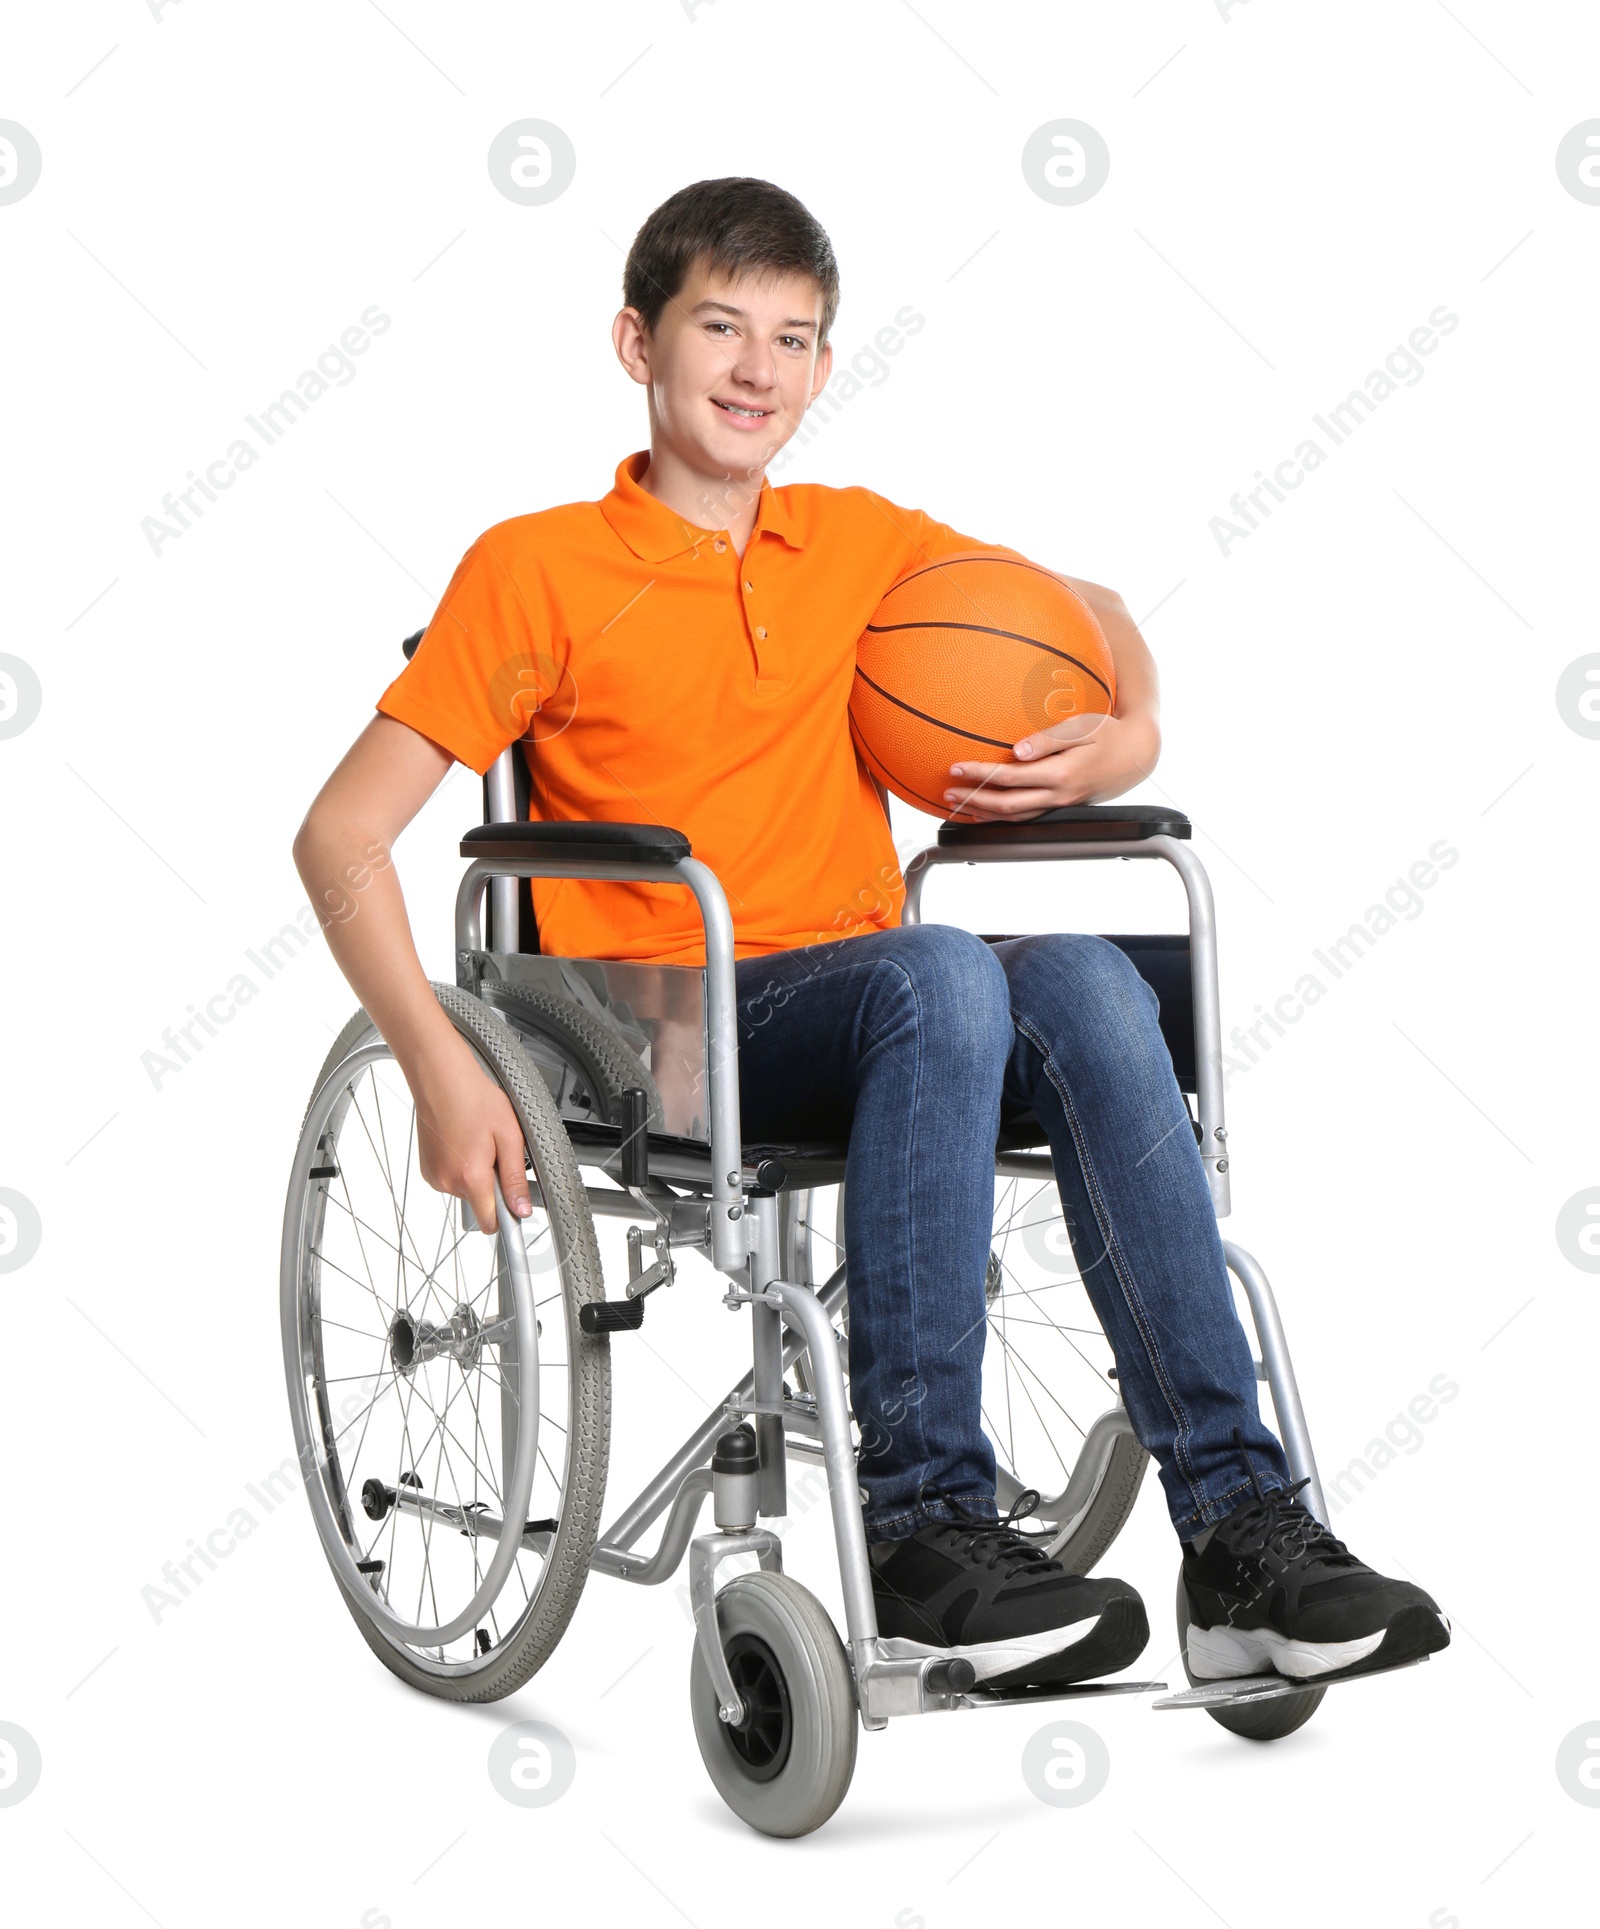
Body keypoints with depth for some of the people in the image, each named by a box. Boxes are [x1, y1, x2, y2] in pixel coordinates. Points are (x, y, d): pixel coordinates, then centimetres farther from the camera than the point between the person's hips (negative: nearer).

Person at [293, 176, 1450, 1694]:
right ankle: (924, 1525, -31)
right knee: (941, 970, -35)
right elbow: (339, 835, -4)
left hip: (860, 1016, 4)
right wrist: (440, 1070, -16)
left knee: (1085, 982, -29)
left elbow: (1085, 606, 31)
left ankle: (1235, 1527, -30)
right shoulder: (537, 568, 1)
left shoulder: (855, 543, 16)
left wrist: (1129, 738, 9)